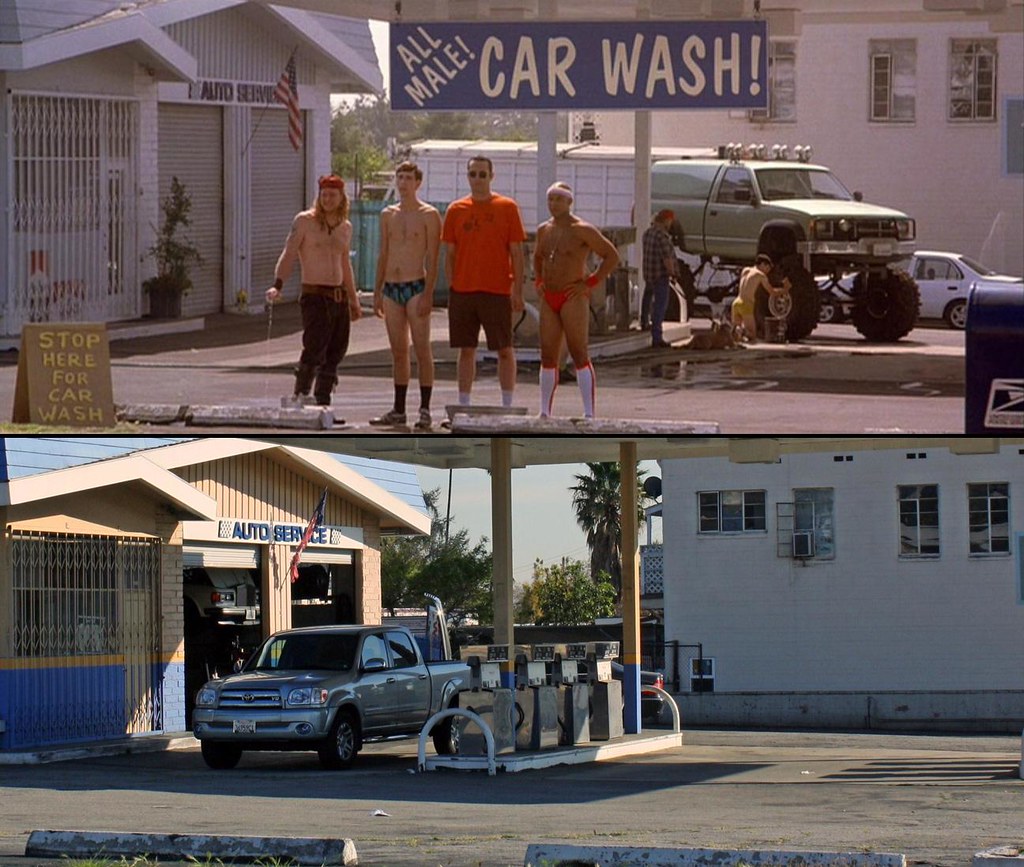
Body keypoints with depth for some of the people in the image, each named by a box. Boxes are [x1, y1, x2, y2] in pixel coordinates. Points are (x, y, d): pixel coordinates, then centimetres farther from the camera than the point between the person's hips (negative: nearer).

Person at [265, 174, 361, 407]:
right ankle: (300, 395, -7)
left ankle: (323, 403, 9)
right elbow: (289, 254, -11)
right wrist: (277, 285, -25)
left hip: (339, 298, 6)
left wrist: (353, 299, 28)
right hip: (314, 296, -6)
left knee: (335, 353, 4)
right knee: (314, 350, -17)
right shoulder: (305, 221, -3)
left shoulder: (345, 228, 14)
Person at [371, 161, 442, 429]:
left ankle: (425, 410, -6)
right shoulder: (388, 215, 14)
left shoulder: (428, 215, -3)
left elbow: (432, 258, -7)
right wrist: (377, 292, 13)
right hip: (391, 287, 5)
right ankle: (398, 410, 13)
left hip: (416, 287, -5)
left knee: (422, 349, -8)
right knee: (398, 351, 8)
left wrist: (427, 294, -15)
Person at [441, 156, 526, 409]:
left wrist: (517, 291, -5)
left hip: (497, 291, -2)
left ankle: (507, 406, 6)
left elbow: (516, 252, 0)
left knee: (504, 350, 0)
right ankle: (463, 407, 11)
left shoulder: (507, 207, 1)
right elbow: (449, 253, 10)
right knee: (466, 350, 6)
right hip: (462, 290, 2)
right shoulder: (456, 210, 8)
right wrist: (451, 288, 3)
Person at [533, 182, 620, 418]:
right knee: (548, 356, 6)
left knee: (579, 354, -10)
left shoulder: (581, 230, -9)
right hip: (549, 299, 7)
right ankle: (544, 412, 10)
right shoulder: (544, 230, 12)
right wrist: (539, 281, 16)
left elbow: (612, 256, -8)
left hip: (573, 299, -7)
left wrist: (589, 283, -10)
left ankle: (589, 413, -12)